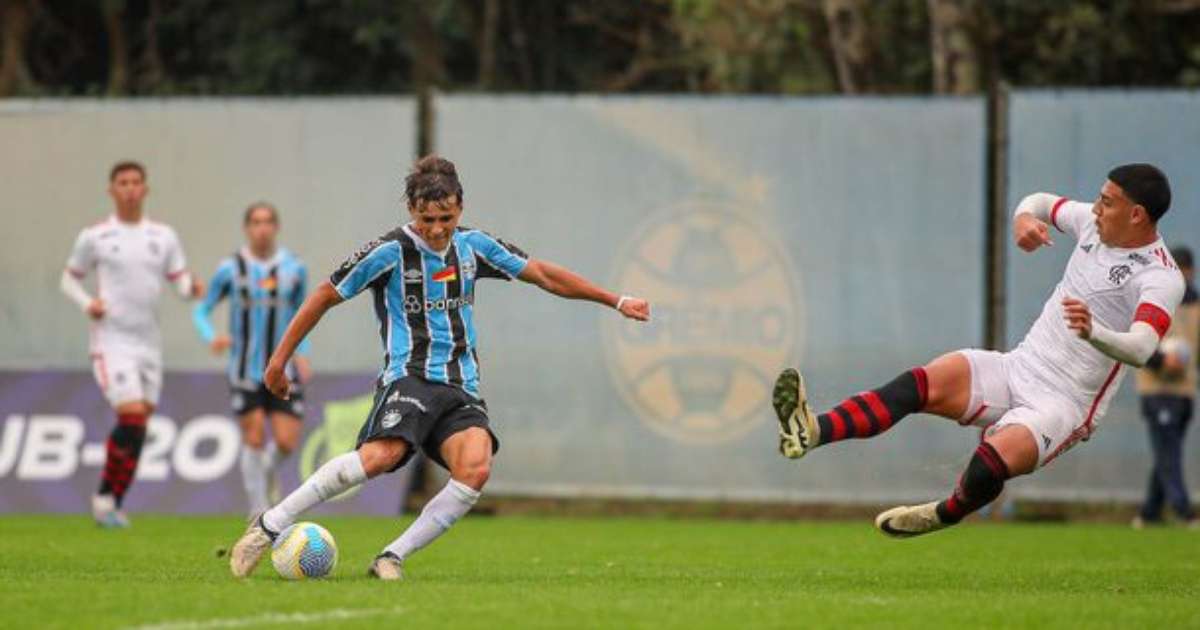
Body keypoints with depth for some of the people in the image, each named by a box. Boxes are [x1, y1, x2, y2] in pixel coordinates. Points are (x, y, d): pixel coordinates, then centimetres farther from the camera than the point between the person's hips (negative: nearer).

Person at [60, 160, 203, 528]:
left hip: (149, 342, 5)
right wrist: (87, 304, -10)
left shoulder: (163, 236, 10)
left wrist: (192, 289, -15)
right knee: (132, 416, -19)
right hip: (112, 341, -5)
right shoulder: (95, 237, 0)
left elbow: (180, 280, 9)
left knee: (139, 428, 4)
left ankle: (113, 504, 14)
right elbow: (69, 279, 9)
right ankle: (105, 495, -5)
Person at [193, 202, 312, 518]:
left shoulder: (294, 268, 3)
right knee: (254, 438, -6)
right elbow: (201, 310, 3)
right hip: (246, 370, -2)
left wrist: (302, 353, 3)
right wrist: (211, 338, -17)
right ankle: (258, 510, 8)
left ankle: (268, 469, 29)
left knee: (286, 442, -7)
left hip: (284, 370, 2)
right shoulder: (230, 269, -3)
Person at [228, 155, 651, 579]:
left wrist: (616, 301, 21)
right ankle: (270, 525, -23)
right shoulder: (390, 252, -4)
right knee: (381, 455, -34)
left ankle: (392, 558, -18)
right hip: (409, 379, -5)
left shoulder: (473, 246, 10)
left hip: (461, 391, 5)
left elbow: (544, 275, 20)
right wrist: (279, 359, 5)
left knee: (475, 469, -27)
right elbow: (325, 297, 4)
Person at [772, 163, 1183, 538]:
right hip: (1017, 369, 7)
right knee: (926, 382, -21)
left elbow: (1140, 349, -33)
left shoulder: (1160, 278, -15)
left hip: (1064, 405, -7)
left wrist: (1094, 333, -54)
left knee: (991, 464, -34)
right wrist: (1023, 218, 1)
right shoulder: (1093, 223, 7)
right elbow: (1041, 203, 27)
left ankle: (946, 514, 1)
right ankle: (813, 433, -40)